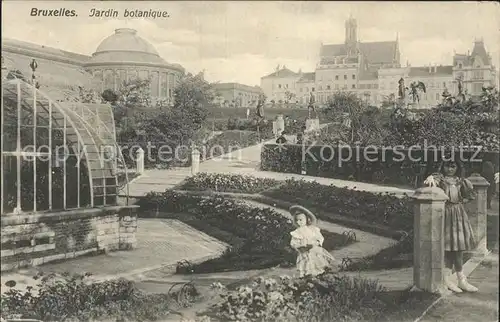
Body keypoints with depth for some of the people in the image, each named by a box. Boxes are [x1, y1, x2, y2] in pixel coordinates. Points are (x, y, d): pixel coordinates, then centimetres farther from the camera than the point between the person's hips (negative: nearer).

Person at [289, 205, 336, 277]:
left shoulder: (313, 229, 3)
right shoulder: (296, 233, -1)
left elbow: (320, 238, 7)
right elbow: (293, 243, -2)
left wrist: (316, 243, -13)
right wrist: (301, 247, -17)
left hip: (316, 251, 2)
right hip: (305, 254, -2)